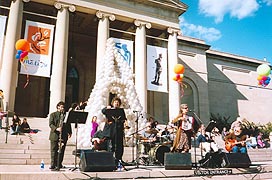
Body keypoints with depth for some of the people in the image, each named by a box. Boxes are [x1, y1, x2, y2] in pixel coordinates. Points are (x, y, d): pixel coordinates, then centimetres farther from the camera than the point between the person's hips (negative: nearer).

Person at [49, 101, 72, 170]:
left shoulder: (66, 115, 16)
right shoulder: (53, 114, 6)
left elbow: (69, 124, 17)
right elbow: (50, 124, -4)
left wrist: (70, 132, 6)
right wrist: (56, 128, -20)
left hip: (64, 136, 3)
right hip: (54, 135, -3)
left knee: (61, 150, 6)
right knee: (54, 151, -1)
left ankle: (59, 164, 16)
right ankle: (53, 164, 3)